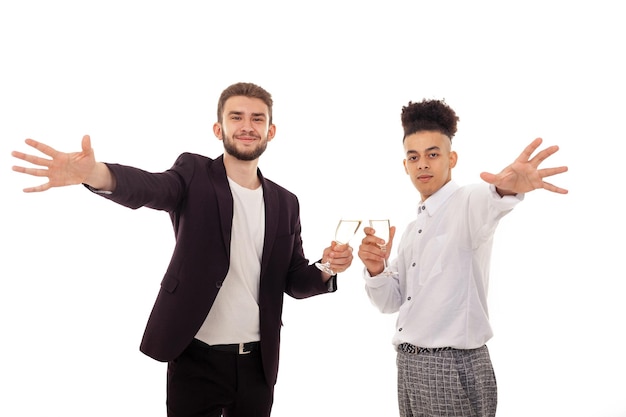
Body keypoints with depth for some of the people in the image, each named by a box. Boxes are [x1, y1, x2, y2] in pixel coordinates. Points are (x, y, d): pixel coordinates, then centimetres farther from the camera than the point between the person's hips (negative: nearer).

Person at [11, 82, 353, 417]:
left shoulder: (285, 202, 5)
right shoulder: (195, 174, -5)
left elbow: (294, 281, 9)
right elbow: (150, 187, -26)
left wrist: (327, 270, -13)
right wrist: (93, 173, -47)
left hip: (258, 363, 4)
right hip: (196, 360, -3)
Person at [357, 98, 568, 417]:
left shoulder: (469, 202, -10)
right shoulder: (411, 229, 13)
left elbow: (488, 203, -35)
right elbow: (390, 302, 12)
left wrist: (505, 188, -58)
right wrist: (375, 270, -9)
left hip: (454, 368, -7)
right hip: (408, 364, 7)